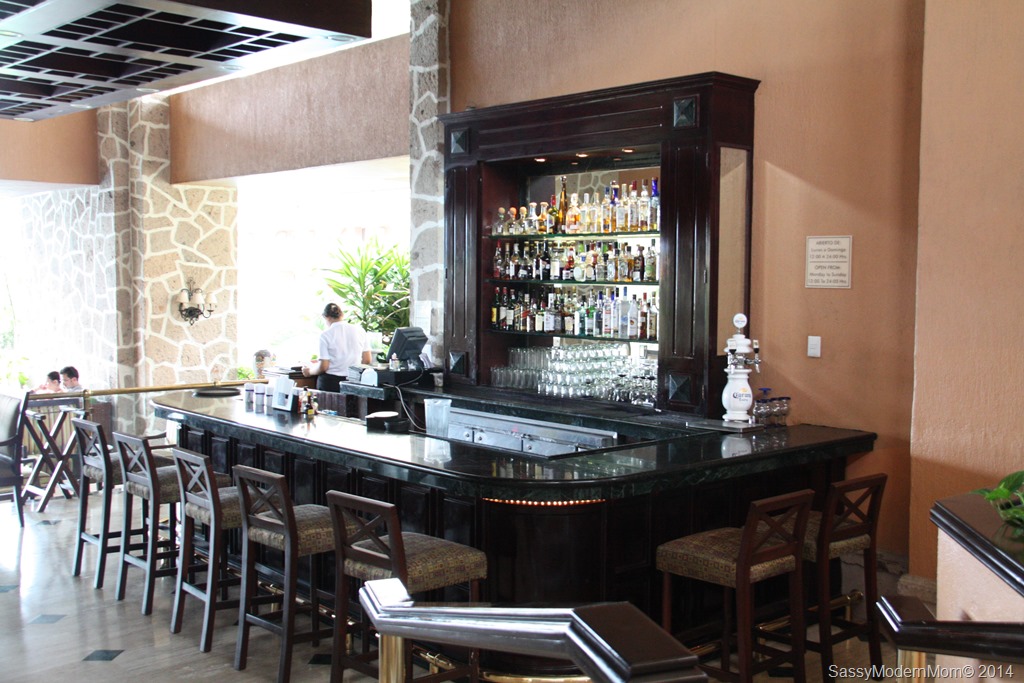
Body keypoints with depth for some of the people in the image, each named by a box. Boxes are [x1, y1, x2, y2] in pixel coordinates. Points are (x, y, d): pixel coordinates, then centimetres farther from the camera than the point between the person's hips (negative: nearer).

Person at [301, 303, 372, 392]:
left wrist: (309, 371, 12)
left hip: (330, 382, -3)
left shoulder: (325, 335, -6)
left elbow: (323, 367, -8)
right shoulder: (360, 330, 4)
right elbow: (367, 361, 7)